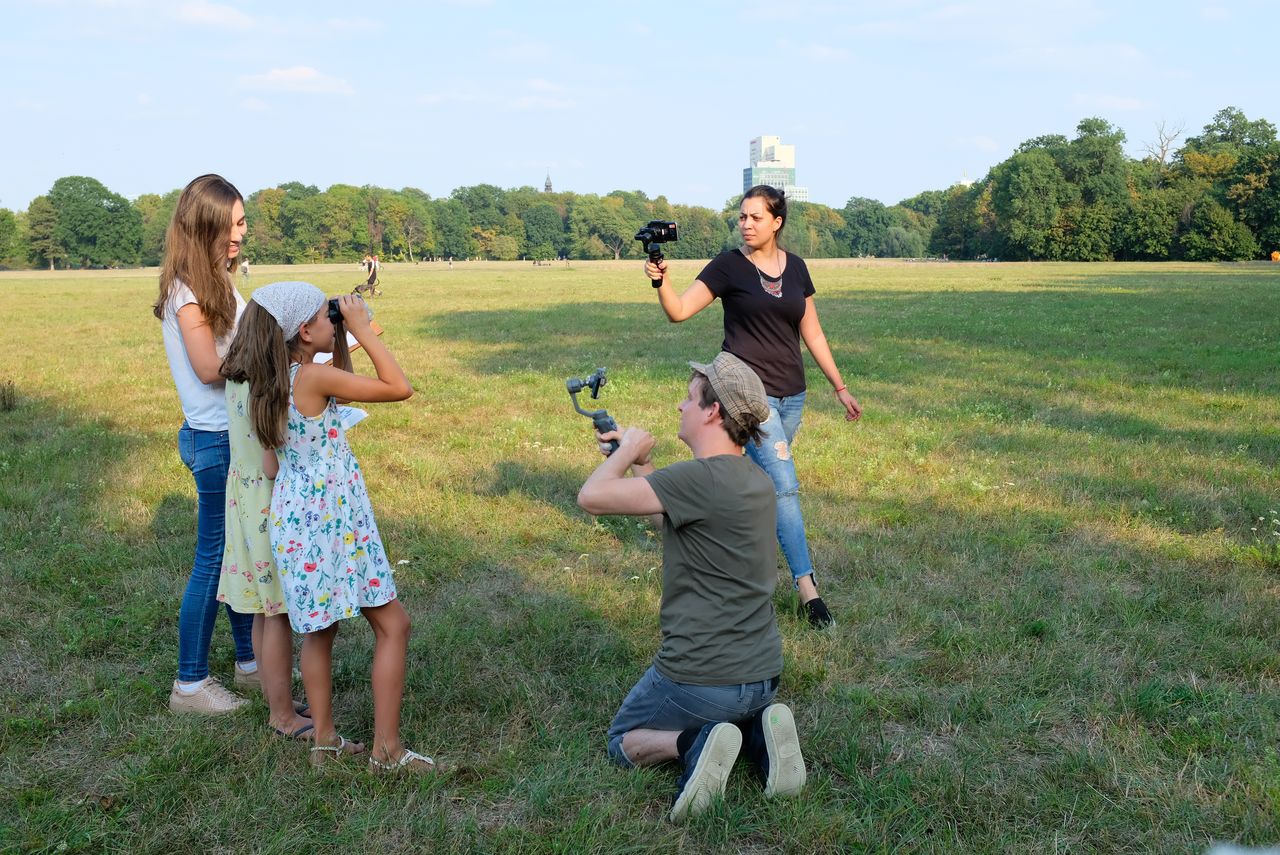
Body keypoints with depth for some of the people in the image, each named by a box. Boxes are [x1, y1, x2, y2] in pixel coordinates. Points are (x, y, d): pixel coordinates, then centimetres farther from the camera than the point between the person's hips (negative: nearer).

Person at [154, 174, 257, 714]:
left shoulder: (218, 283, 11)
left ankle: (249, 661, 32)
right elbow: (211, 369, -19)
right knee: (213, 562, 1)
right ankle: (190, 685, 14)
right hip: (217, 440, -9)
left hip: (238, 434, 9)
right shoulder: (188, 290, -17)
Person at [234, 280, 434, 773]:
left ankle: (325, 741, 28)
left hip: (294, 517, 9)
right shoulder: (314, 377, -20)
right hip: (332, 520, -9)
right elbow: (399, 388, -17)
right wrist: (362, 330, -11)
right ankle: (386, 749, 7)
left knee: (319, 630, 19)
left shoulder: (269, 385, 4)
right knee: (392, 624, 3)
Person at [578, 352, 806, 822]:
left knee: (623, 742, 19)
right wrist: (637, 461, 16)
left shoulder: (703, 478, -23)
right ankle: (758, 732, 6)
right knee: (739, 709, 39)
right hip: (763, 674, 7)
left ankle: (692, 742, -10)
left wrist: (629, 450, -5)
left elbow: (592, 496, -23)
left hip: (699, 677, -7)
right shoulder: (756, 480, 4)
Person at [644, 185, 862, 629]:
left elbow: (812, 333, 14)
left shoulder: (795, 268, 9)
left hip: (790, 393, 6)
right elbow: (679, 310, -10)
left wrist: (839, 387, 14)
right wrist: (660, 279, -30)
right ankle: (807, 587, -10)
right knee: (784, 484, -12)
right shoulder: (729, 266, -5)